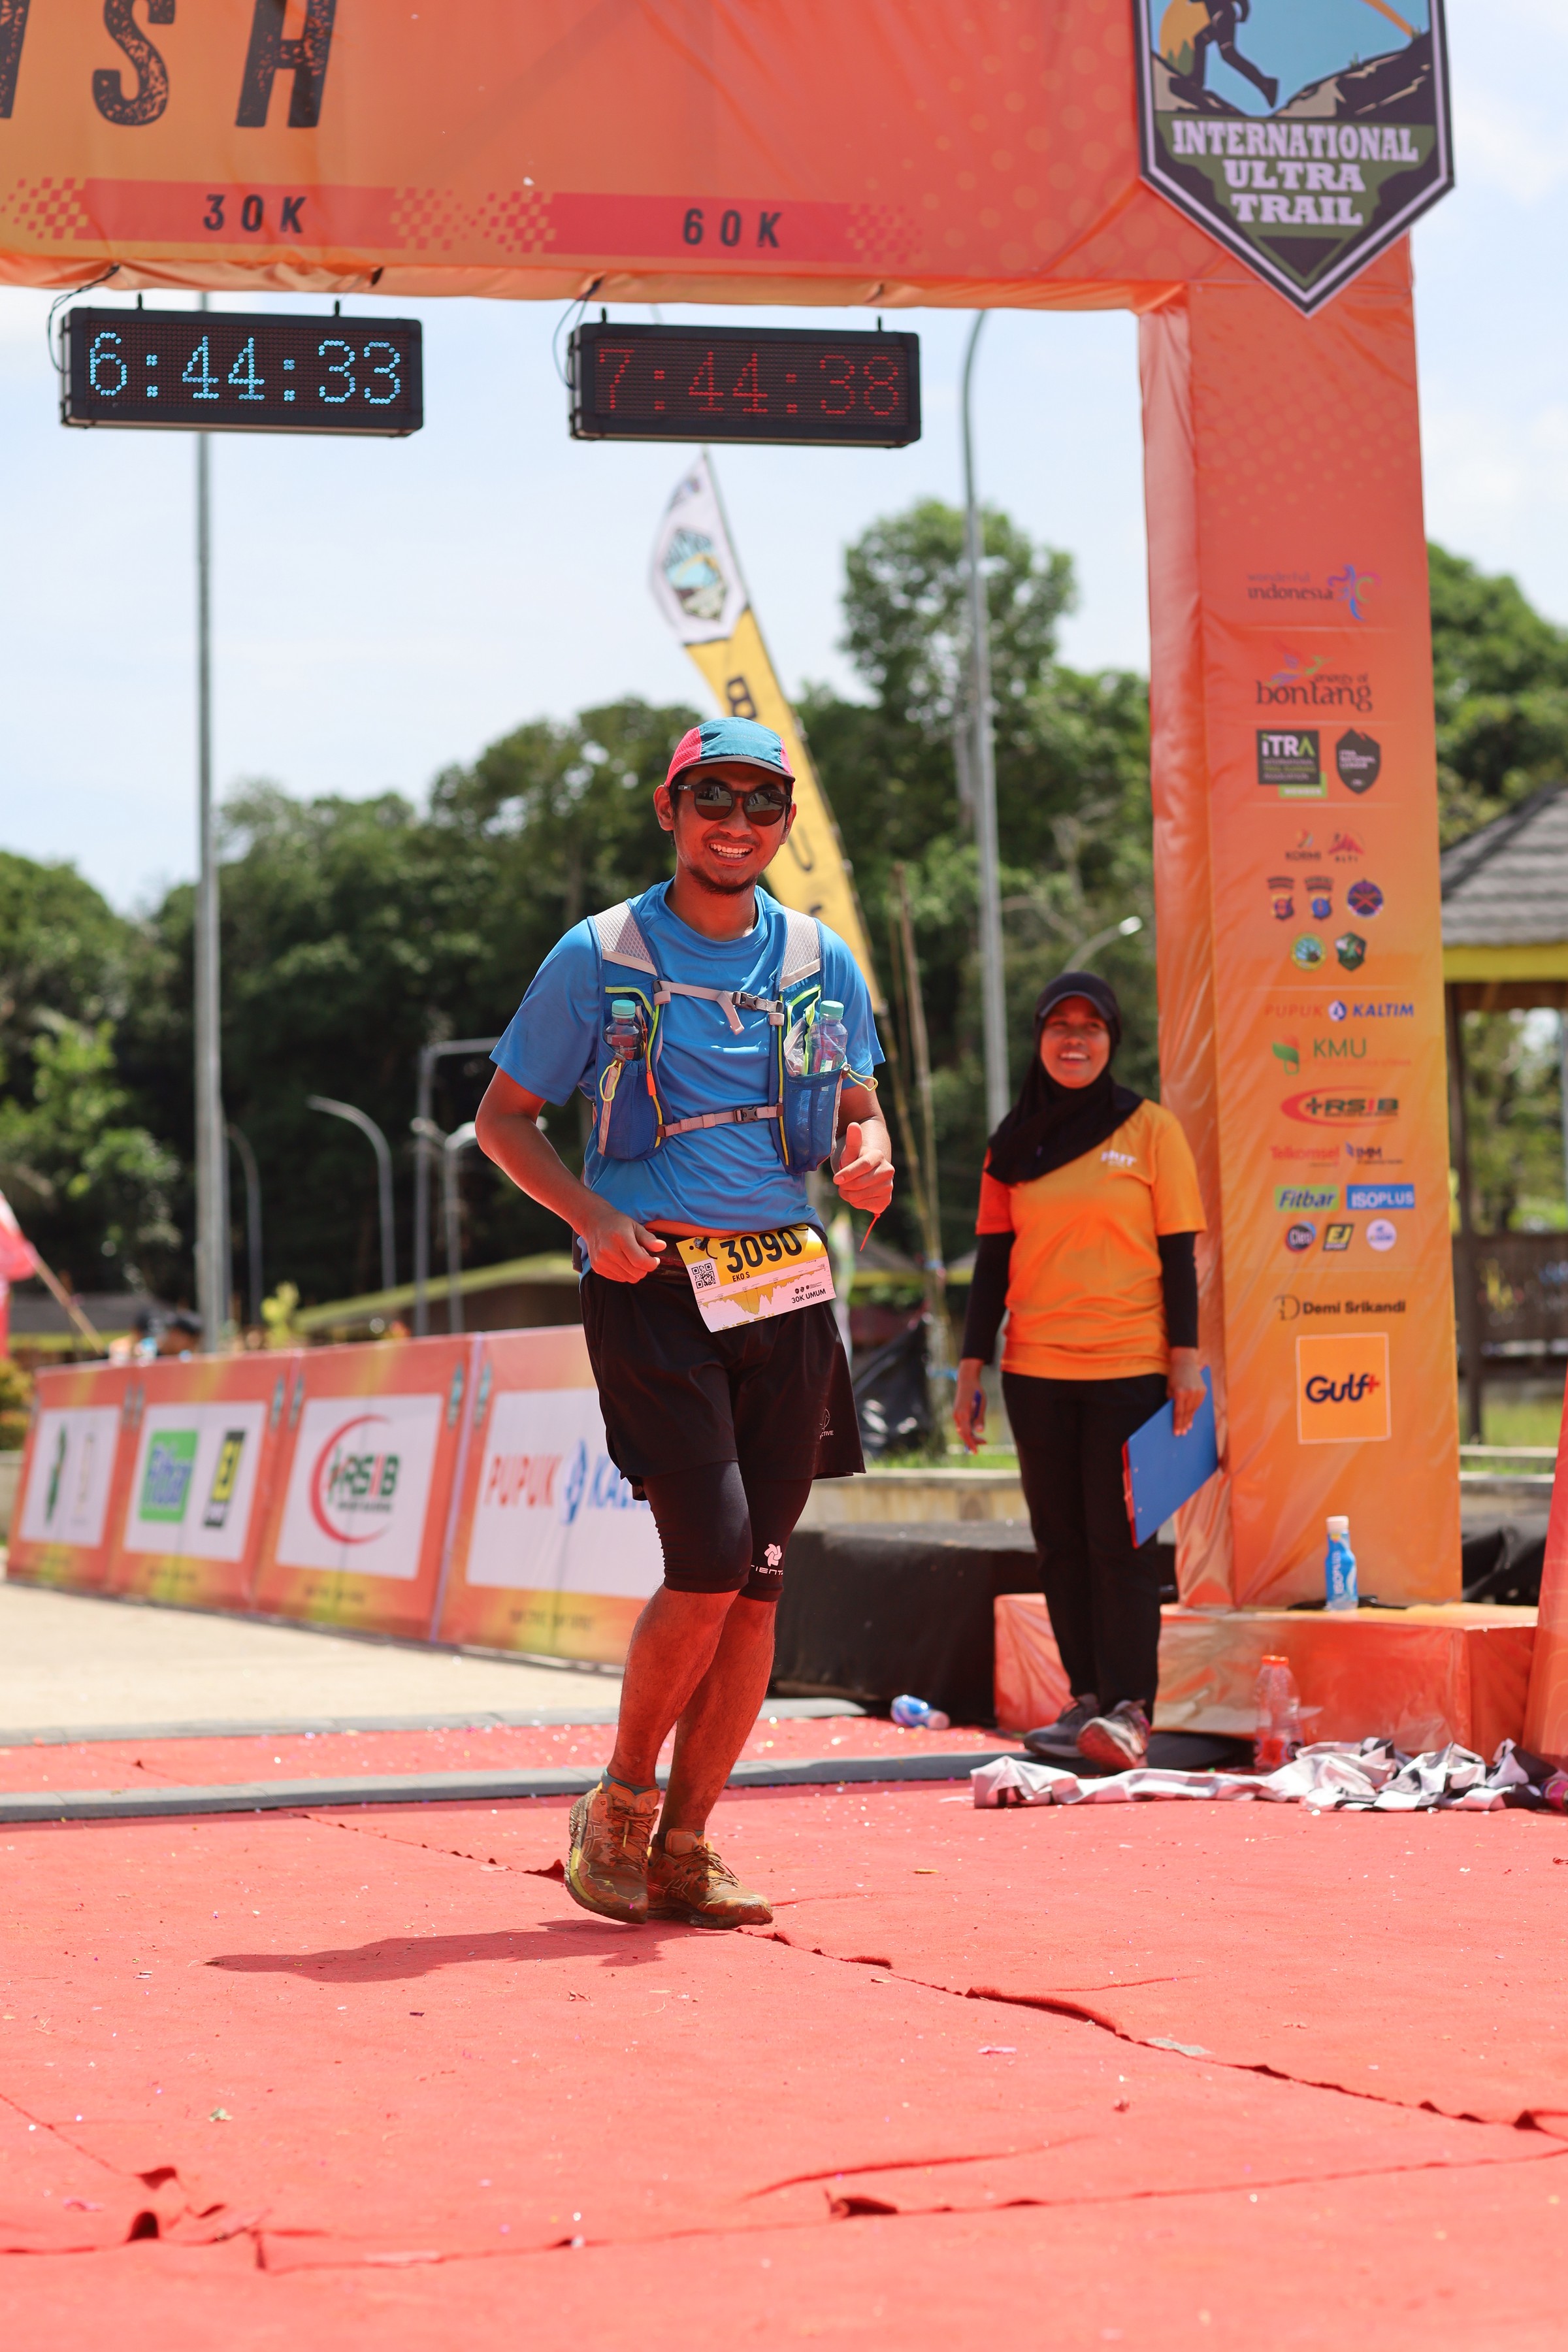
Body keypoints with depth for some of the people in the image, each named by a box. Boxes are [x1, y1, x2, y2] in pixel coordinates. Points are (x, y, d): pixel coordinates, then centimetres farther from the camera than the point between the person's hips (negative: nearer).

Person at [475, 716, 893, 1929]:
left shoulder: (821, 962, 10)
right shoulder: (600, 956, 0)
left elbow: (857, 1109, 20)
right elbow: (505, 1116, 5)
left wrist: (868, 1155, -4)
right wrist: (594, 1215, -12)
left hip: (787, 1286, 4)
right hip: (654, 1285, -4)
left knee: (758, 1578, 2)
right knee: (711, 1560, -15)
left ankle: (685, 1845, 12)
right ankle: (620, 1805, 8)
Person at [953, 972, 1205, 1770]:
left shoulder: (1149, 1129, 2)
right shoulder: (1015, 1143, 10)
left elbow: (1177, 1253, 0)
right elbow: (993, 1260, 12)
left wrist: (1185, 1357, -7)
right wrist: (972, 1368, 6)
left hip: (1129, 1369, -4)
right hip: (1036, 1372, 4)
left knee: (1120, 1541, -7)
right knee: (1060, 1541, 6)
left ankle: (1129, 1710, -6)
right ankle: (1086, 1699, 12)